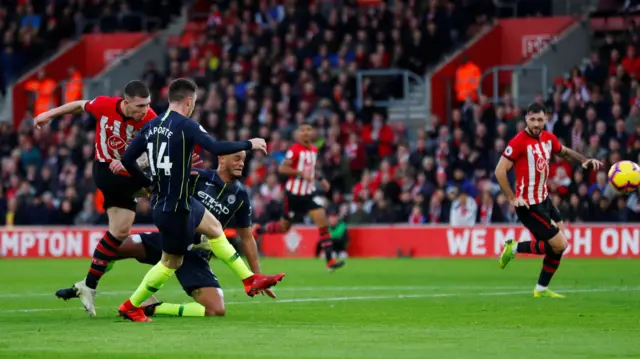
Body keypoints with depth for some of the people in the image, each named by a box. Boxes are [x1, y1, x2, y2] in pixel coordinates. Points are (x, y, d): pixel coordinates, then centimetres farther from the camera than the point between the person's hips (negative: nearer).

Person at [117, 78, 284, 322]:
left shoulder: (151, 126, 4)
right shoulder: (185, 125, -18)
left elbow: (127, 159, 5)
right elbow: (217, 148, -27)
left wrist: (149, 183, 18)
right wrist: (250, 144, -12)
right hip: (175, 208, -9)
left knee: (214, 227, 23)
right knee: (172, 263, 7)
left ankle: (250, 280, 29)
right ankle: (130, 307, 15)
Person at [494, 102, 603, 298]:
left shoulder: (548, 138, 5)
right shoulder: (519, 142, -18)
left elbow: (565, 152, 25)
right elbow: (500, 171, -17)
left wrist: (585, 160, 9)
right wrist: (512, 198, -20)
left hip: (544, 200, 8)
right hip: (529, 205, -8)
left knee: (558, 244, 9)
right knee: (559, 244, -9)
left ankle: (541, 289, 20)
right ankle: (515, 248, 7)